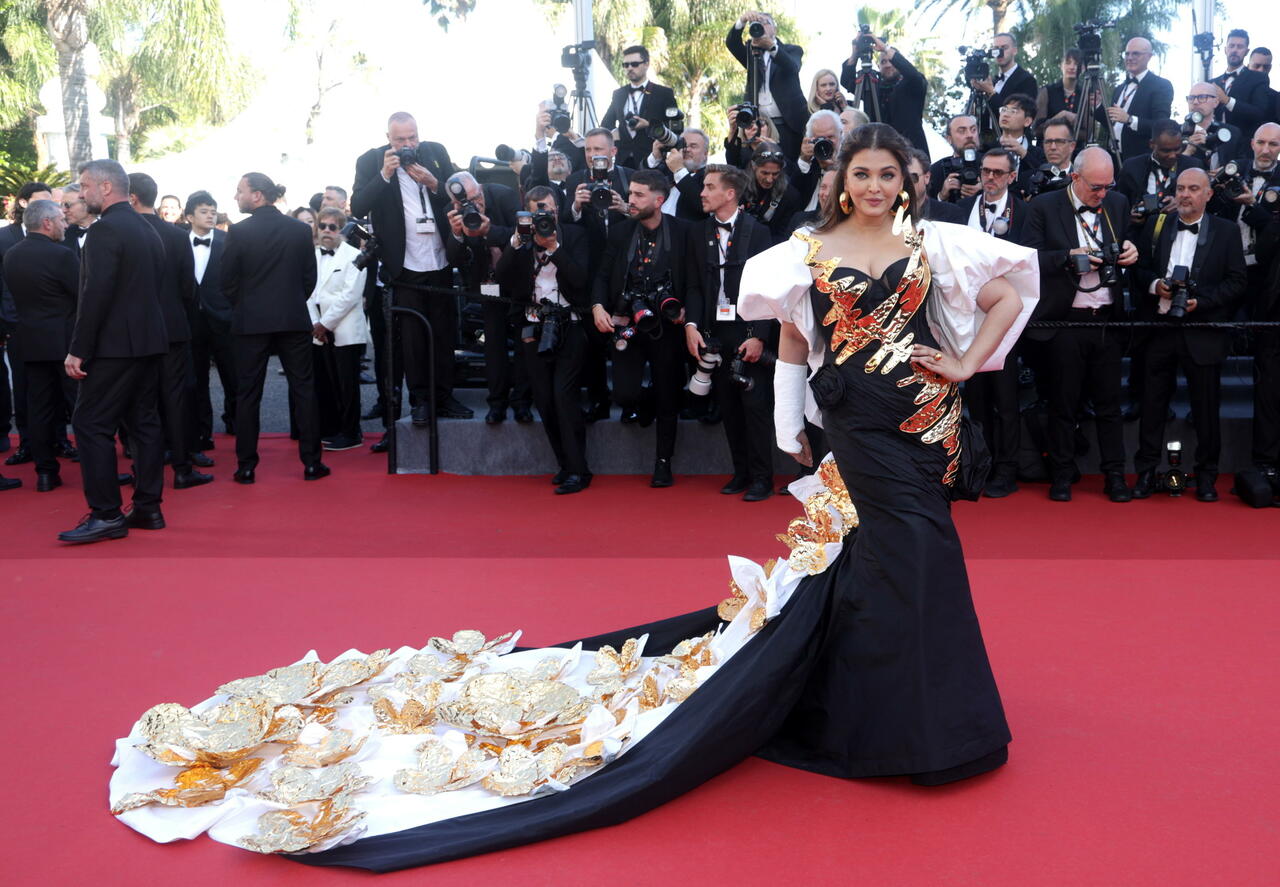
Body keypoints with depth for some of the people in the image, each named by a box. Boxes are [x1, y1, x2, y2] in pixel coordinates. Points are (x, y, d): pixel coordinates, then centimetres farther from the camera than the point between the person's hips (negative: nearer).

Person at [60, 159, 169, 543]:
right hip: (149, 341, 9)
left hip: (115, 345, -9)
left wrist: (78, 349, -17)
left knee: (91, 424, -4)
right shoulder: (148, 230, 14)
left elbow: (96, 293, -20)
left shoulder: (105, 229, -13)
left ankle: (106, 515, -4)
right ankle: (148, 508, 15)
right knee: (144, 422, 10)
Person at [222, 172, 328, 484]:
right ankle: (311, 462, 7)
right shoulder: (300, 230, 1)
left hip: (252, 321, -2)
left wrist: (244, 308, 13)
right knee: (304, 390, 7)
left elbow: (228, 282, -4)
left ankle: (246, 466, 8)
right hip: (294, 320, 2)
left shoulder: (239, 231, -8)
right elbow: (309, 277, 5)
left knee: (248, 394, 6)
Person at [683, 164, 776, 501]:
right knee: (728, 406, 9)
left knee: (755, 404, -2)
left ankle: (761, 479, 6)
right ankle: (741, 473, 20)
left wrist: (759, 335, -13)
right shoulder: (700, 233, 9)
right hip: (715, 332, 5)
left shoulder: (757, 232, -5)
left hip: (749, 332, -4)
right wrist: (691, 325, -6)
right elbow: (696, 284, 9)